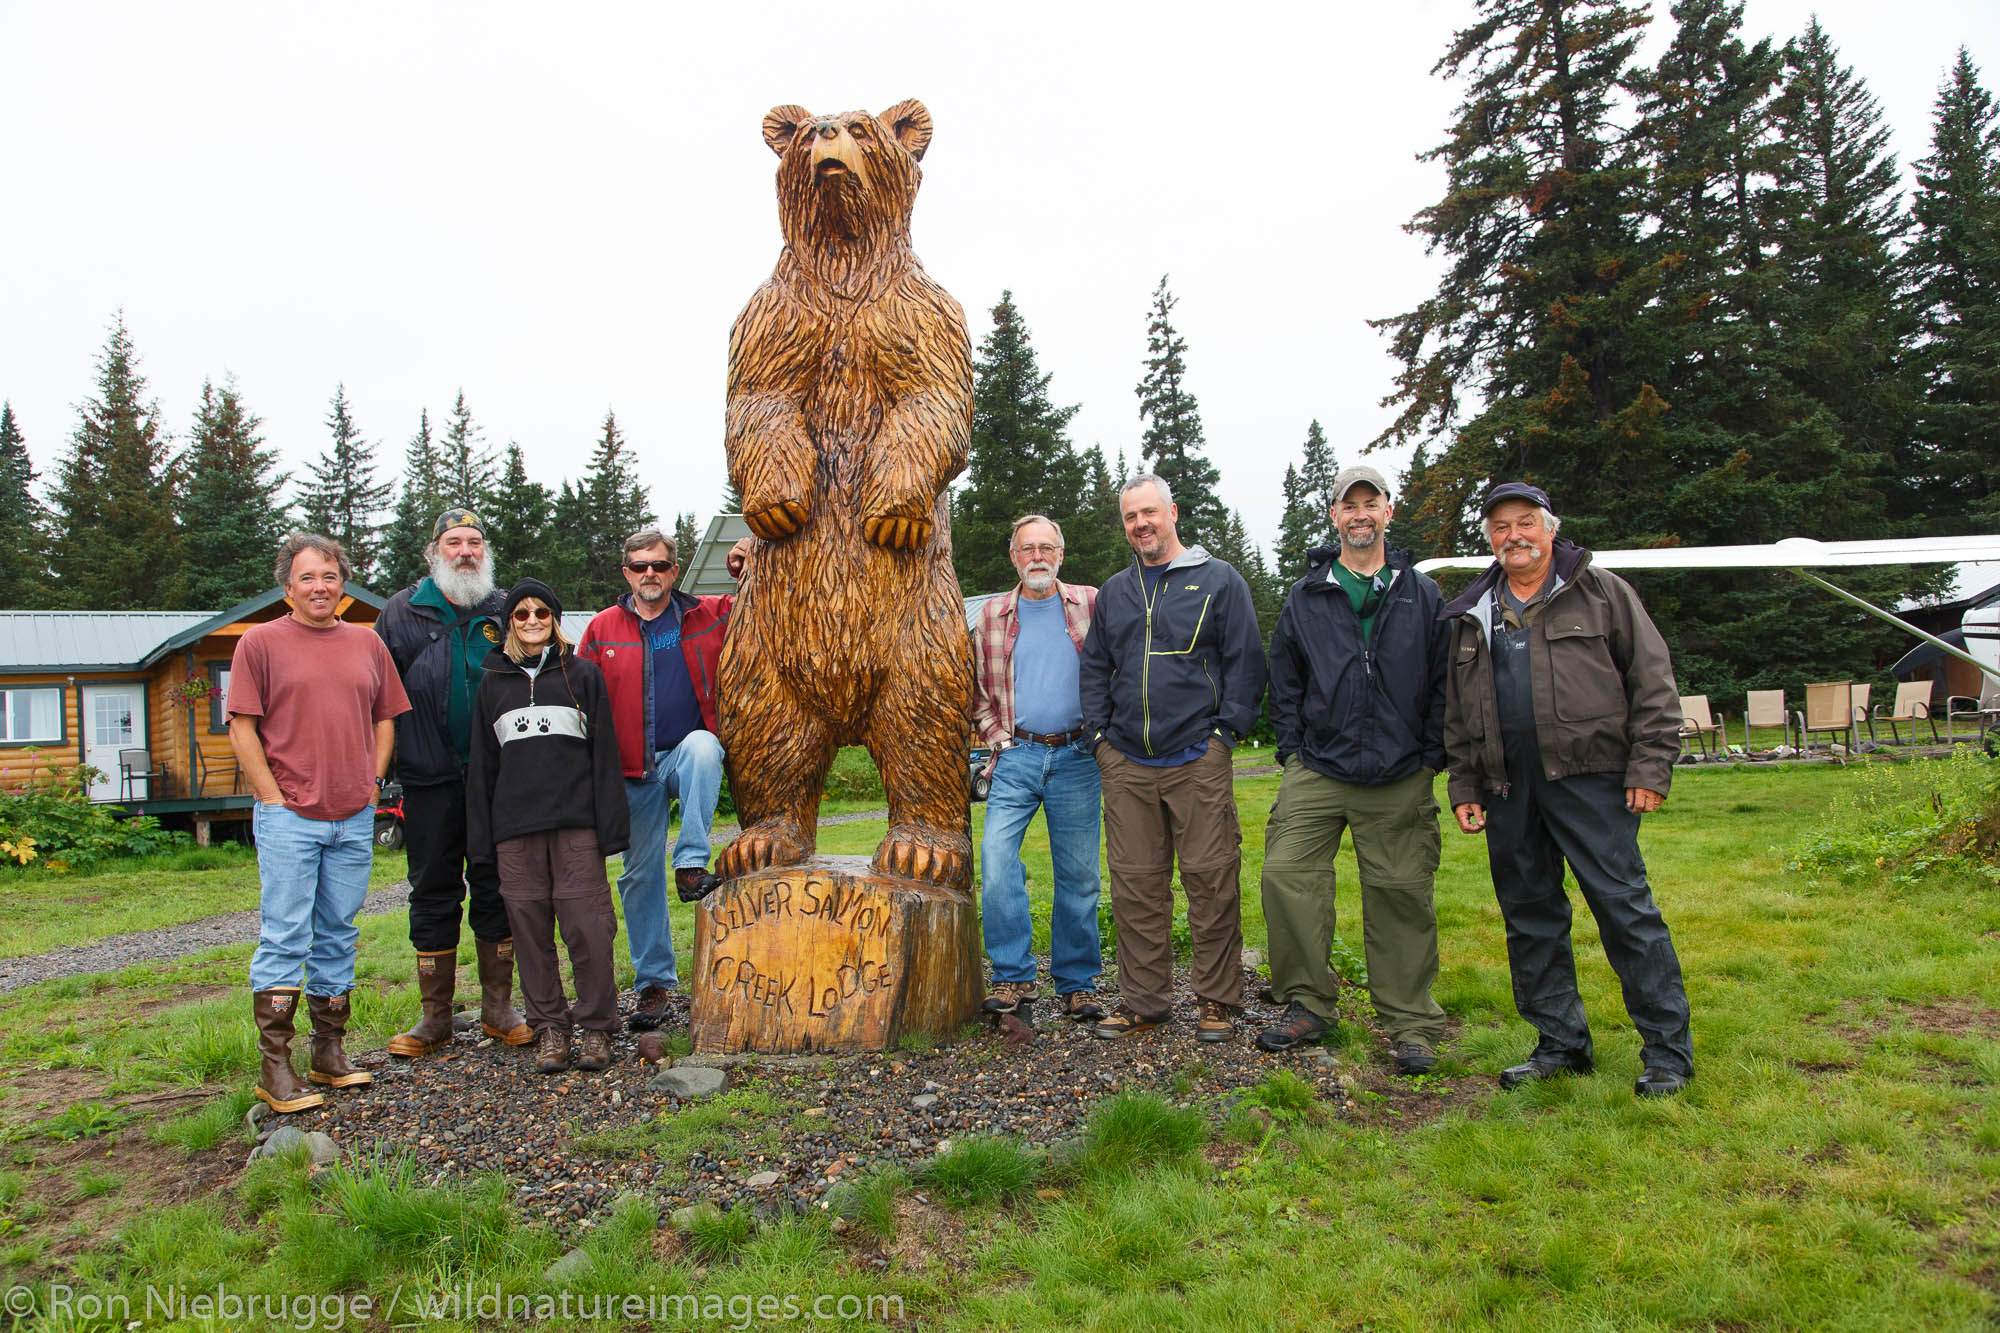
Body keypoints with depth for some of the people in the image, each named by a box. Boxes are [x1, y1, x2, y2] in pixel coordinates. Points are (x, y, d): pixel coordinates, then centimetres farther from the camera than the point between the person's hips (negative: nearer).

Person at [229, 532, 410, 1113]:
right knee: (284, 940, -4)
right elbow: (241, 727, -3)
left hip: (354, 818, 4)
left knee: (338, 938, 11)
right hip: (288, 818, -4)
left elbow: (385, 717, 17)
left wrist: (372, 781, 6)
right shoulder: (261, 642, 0)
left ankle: (330, 1054, 21)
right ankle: (275, 1069, 2)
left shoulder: (367, 644, 12)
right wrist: (274, 798, -8)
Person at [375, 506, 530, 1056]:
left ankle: (497, 1007, 17)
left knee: (497, 888, 6)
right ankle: (435, 1016, 15)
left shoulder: (505, 612, 8)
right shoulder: (402, 612, 5)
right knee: (433, 892, 5)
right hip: (430, 780, -1)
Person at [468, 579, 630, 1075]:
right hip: (514, 828, 3)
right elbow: (482, 765, 15)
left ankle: (596, 1026, 6)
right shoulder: (493, 683, 16)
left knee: (588, 924, -6)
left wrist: (609, 825, -4)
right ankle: (548, 1027, 14)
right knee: (530, 927, 3)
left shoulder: (583, 675, 9)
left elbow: (605, 754, 4)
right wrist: (481, 836, 8)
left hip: (576, 823, -2)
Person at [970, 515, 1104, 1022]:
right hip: (1017, 754, 1)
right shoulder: (993, 615, 11)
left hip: (1077, 757, -1)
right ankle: (1014, 976, -6)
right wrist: (996, 736, 6)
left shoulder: (1092, 605, 6)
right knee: (996, 855, -16)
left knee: (1078, 874, 3)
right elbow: (978, 687, 17)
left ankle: (1077, 984, 15)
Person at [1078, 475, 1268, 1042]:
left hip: (1198, 759, -4)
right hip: (1126, 763, 4)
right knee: (1134, 883, 5)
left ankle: (1217, 999, 11)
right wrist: (1101, 734, 9)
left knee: (1210, 879, -2)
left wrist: (1226, 731, -6)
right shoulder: (1113, 592, 18)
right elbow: (1094, 669, 21)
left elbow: (1245, 661, 2)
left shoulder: (1219, 581, 5)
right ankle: (1143, 1000, 15)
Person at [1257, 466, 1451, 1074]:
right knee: (1285, 875, -9)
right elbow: (1284, 682, 13)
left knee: (1402, 893, 1)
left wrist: (1431, 756, 1)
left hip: (1401, 779, -1)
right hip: (1317, 772, 1)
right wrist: (1292, 750, 4)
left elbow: (1443, 682, 9)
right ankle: (1307, 1004, 8)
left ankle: (1411, 1023, 15)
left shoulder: (1422, 596, 9)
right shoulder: (1306, 597, 10)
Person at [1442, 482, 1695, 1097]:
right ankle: (1560, 1042, 20)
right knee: (1530, 919, 8)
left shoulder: (1602, 592, 5)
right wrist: (1463, 786, 11)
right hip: (1508, 793, 5)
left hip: (1592, 780, -4)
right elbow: (1456, 716, 18)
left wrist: (1650, 768, -8)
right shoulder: (1471, 618, 16)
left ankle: (1668, 1050, 6)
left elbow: (1653, 682, 0)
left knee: (1626, 909, -4)